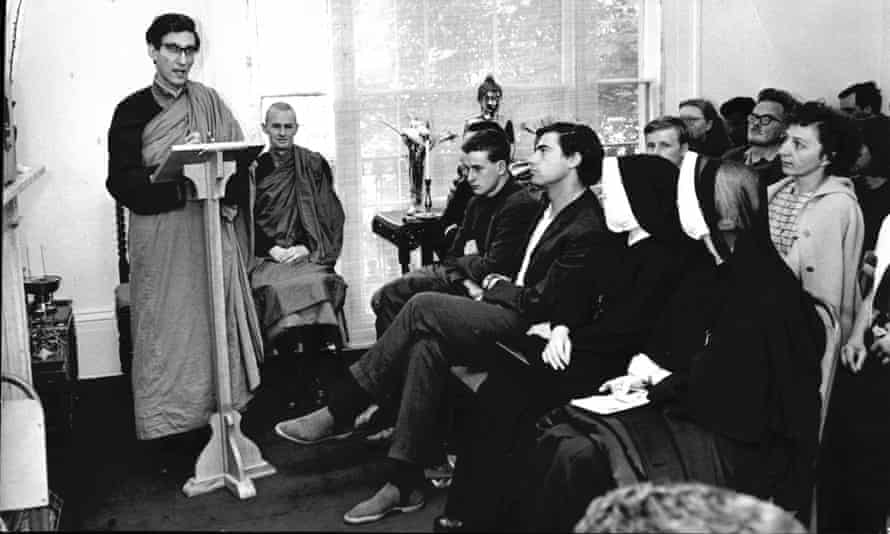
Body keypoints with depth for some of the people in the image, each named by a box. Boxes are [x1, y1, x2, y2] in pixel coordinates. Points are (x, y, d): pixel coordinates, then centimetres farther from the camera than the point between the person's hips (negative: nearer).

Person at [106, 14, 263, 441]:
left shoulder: (210, 103, 10)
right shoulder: (132, 111, 2)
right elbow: (120, 181, -6)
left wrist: (230, 200, -13)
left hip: (214, 230, 2)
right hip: (160, 235, -2)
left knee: (219, 320, 3)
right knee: (167, 325, -2)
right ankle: (166, 419, 6)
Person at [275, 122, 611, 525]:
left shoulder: (587, 230, -14)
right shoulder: (548, 206, 16)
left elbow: (542, 301, -16)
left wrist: (497, 287, 0)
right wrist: (494, 286, 4)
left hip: (531, 329, -9)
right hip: (510, 314, 9)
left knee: (423, 308, -22)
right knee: (427, 347, -18)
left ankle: (338, 413, -11)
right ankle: (404, 485, -16)